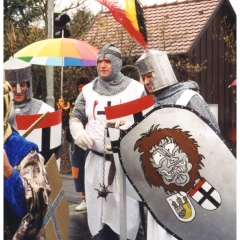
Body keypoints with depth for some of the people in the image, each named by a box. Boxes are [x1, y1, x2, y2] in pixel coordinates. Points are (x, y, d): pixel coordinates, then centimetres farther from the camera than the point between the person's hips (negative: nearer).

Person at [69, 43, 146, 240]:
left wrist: (132, 125, -20)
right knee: (100, 213, 11)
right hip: (97, 161, 4)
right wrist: (78, 131, -7)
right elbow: (76, 117, 15)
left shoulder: (135, 88, 1)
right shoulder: (89, 90, 11)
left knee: (130, 213, -4)